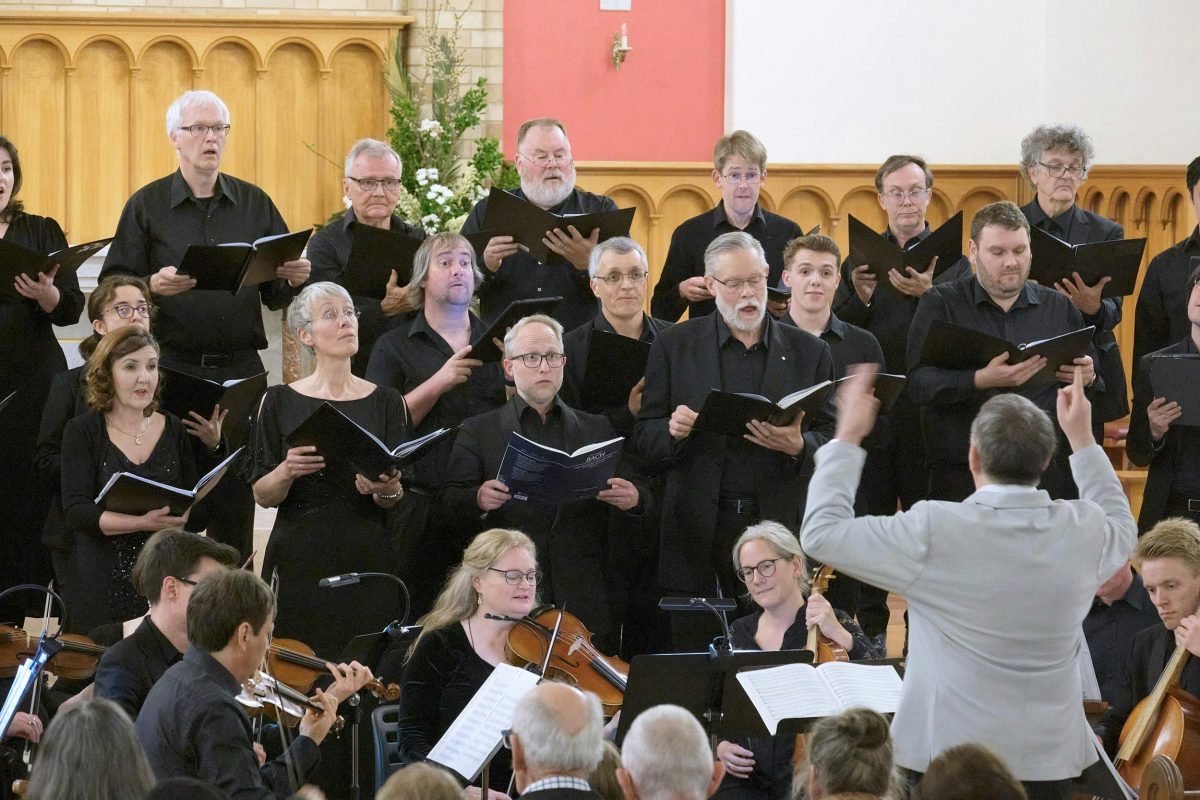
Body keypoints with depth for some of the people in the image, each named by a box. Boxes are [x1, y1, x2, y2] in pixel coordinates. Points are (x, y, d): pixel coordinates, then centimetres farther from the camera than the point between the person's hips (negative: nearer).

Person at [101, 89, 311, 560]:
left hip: (240, 367, 2)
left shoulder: (255, 204, 13)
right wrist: (152, 286, -21)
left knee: (236, 501, 2)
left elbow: (275, 295, 14)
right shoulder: (147, 205, 5)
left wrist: (295, 279, -7)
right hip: (172, 366, -2)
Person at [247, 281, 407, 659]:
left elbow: (397, 497, 4)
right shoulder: (281, 402, 3)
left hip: (366, 560, 1)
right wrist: (287, 471, -19)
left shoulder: (385, 401, 7)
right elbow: (262, 494, 1)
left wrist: (385, 490, -17)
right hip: (299, 564, -1)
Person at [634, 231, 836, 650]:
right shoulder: (675, 345, 8)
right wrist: (673, 431, -15)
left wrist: (797, 446, -14)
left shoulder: (809, 352, 9)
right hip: (698, 532, 0)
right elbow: (645, 434, 8)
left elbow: (832, 441, 9)